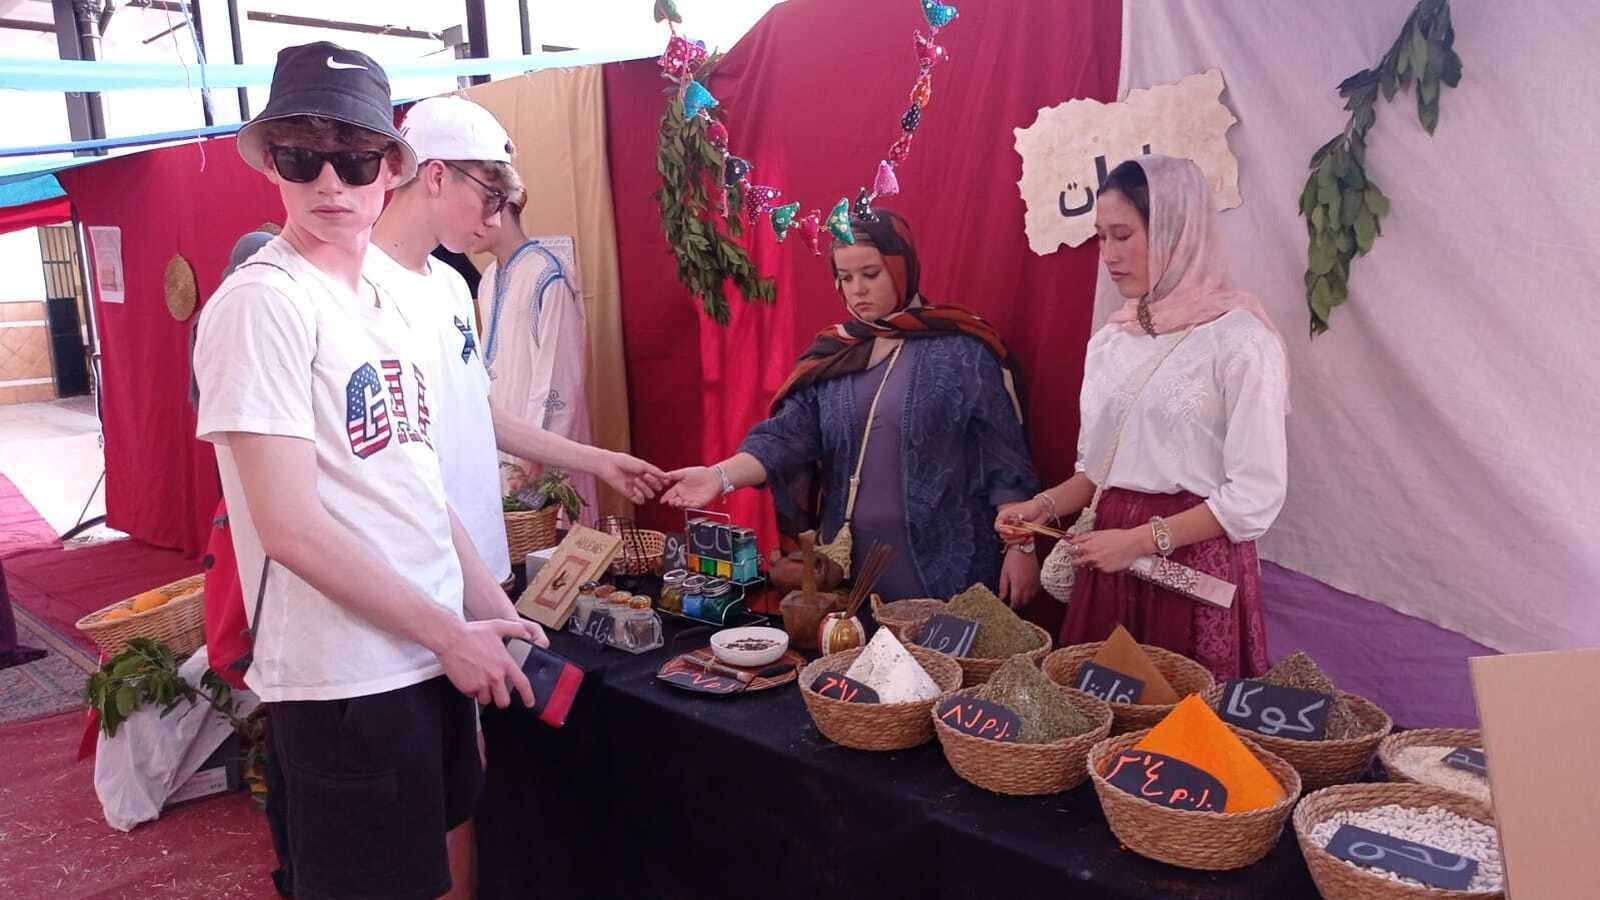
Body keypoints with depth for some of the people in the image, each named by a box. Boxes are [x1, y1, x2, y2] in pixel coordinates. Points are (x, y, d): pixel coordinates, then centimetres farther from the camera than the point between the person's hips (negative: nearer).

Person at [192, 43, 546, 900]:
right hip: (344, 677, -8)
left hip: (429, 652, 8)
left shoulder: (383, 302, 10)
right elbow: (290, 525, -20)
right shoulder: (262, 302, -15)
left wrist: (495, 613, 8)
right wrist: (452, 633, -15)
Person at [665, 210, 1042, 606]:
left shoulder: (961, 350, -6)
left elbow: (1003, 456, -6)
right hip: (853, 561, 4)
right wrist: (721, 475, -21)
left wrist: (1021, 546, -9)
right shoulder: (829, 355, 5)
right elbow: (786, 436, -5)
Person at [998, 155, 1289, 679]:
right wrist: (1047, 505, 0)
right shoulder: (1111, 341, 9)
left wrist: (1143, 539, -17)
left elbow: (1256, 496, -13)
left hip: (1195, 563, -6)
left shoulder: (1239, 340, -10)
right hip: (1110, 562, 6)